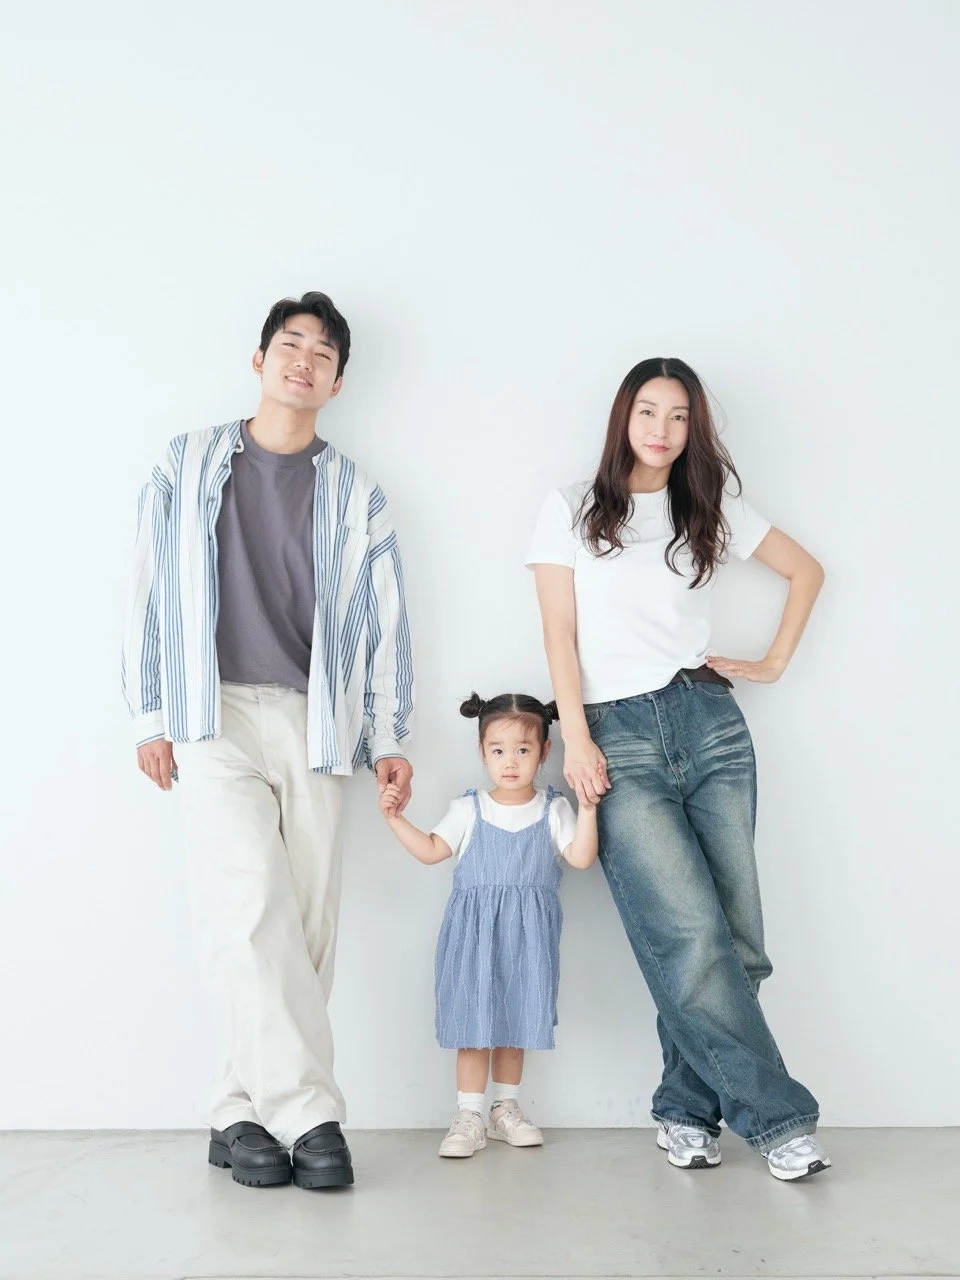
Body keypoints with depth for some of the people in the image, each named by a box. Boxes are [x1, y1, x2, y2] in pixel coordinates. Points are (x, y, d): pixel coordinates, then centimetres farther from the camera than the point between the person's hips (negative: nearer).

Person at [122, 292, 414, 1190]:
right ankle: (307, 1112, -13)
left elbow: (384, 620, 13)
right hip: (214, 714, -2)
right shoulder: (188, 466, 13)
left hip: (313, 722, 2)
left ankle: (243, 1110, 8)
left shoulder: (355, 494, 15)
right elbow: (148, 593, 9)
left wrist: (388, 736, 5)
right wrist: (150, 715, 2)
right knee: (253, 908, -17)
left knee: (305, 924, -3)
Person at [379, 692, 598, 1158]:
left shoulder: (553, 809, 2)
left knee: (516, 1019, 10)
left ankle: (505, 1107, 25)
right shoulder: (469, 809, 4)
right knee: (475, 1019, -2)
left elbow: (581, 857, -8)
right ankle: (468, 1117, 4)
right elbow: (431, 850, 1)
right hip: (474, 932, -1)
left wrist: (587, 808, -17)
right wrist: (395, 818, -8)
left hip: (528, 935, 1)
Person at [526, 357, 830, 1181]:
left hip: (710, 724, 3)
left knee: (730, 935, -4)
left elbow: (806, 570, 26)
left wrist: (775, 662, 16)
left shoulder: (713, 509, 16)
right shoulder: (572, 512, 10)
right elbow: (560, 632, 4)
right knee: (692, 933, -14)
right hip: (619, 736, -3)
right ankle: (776, 1114, -5)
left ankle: (688, 1108, 11)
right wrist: (576, 739, -6)